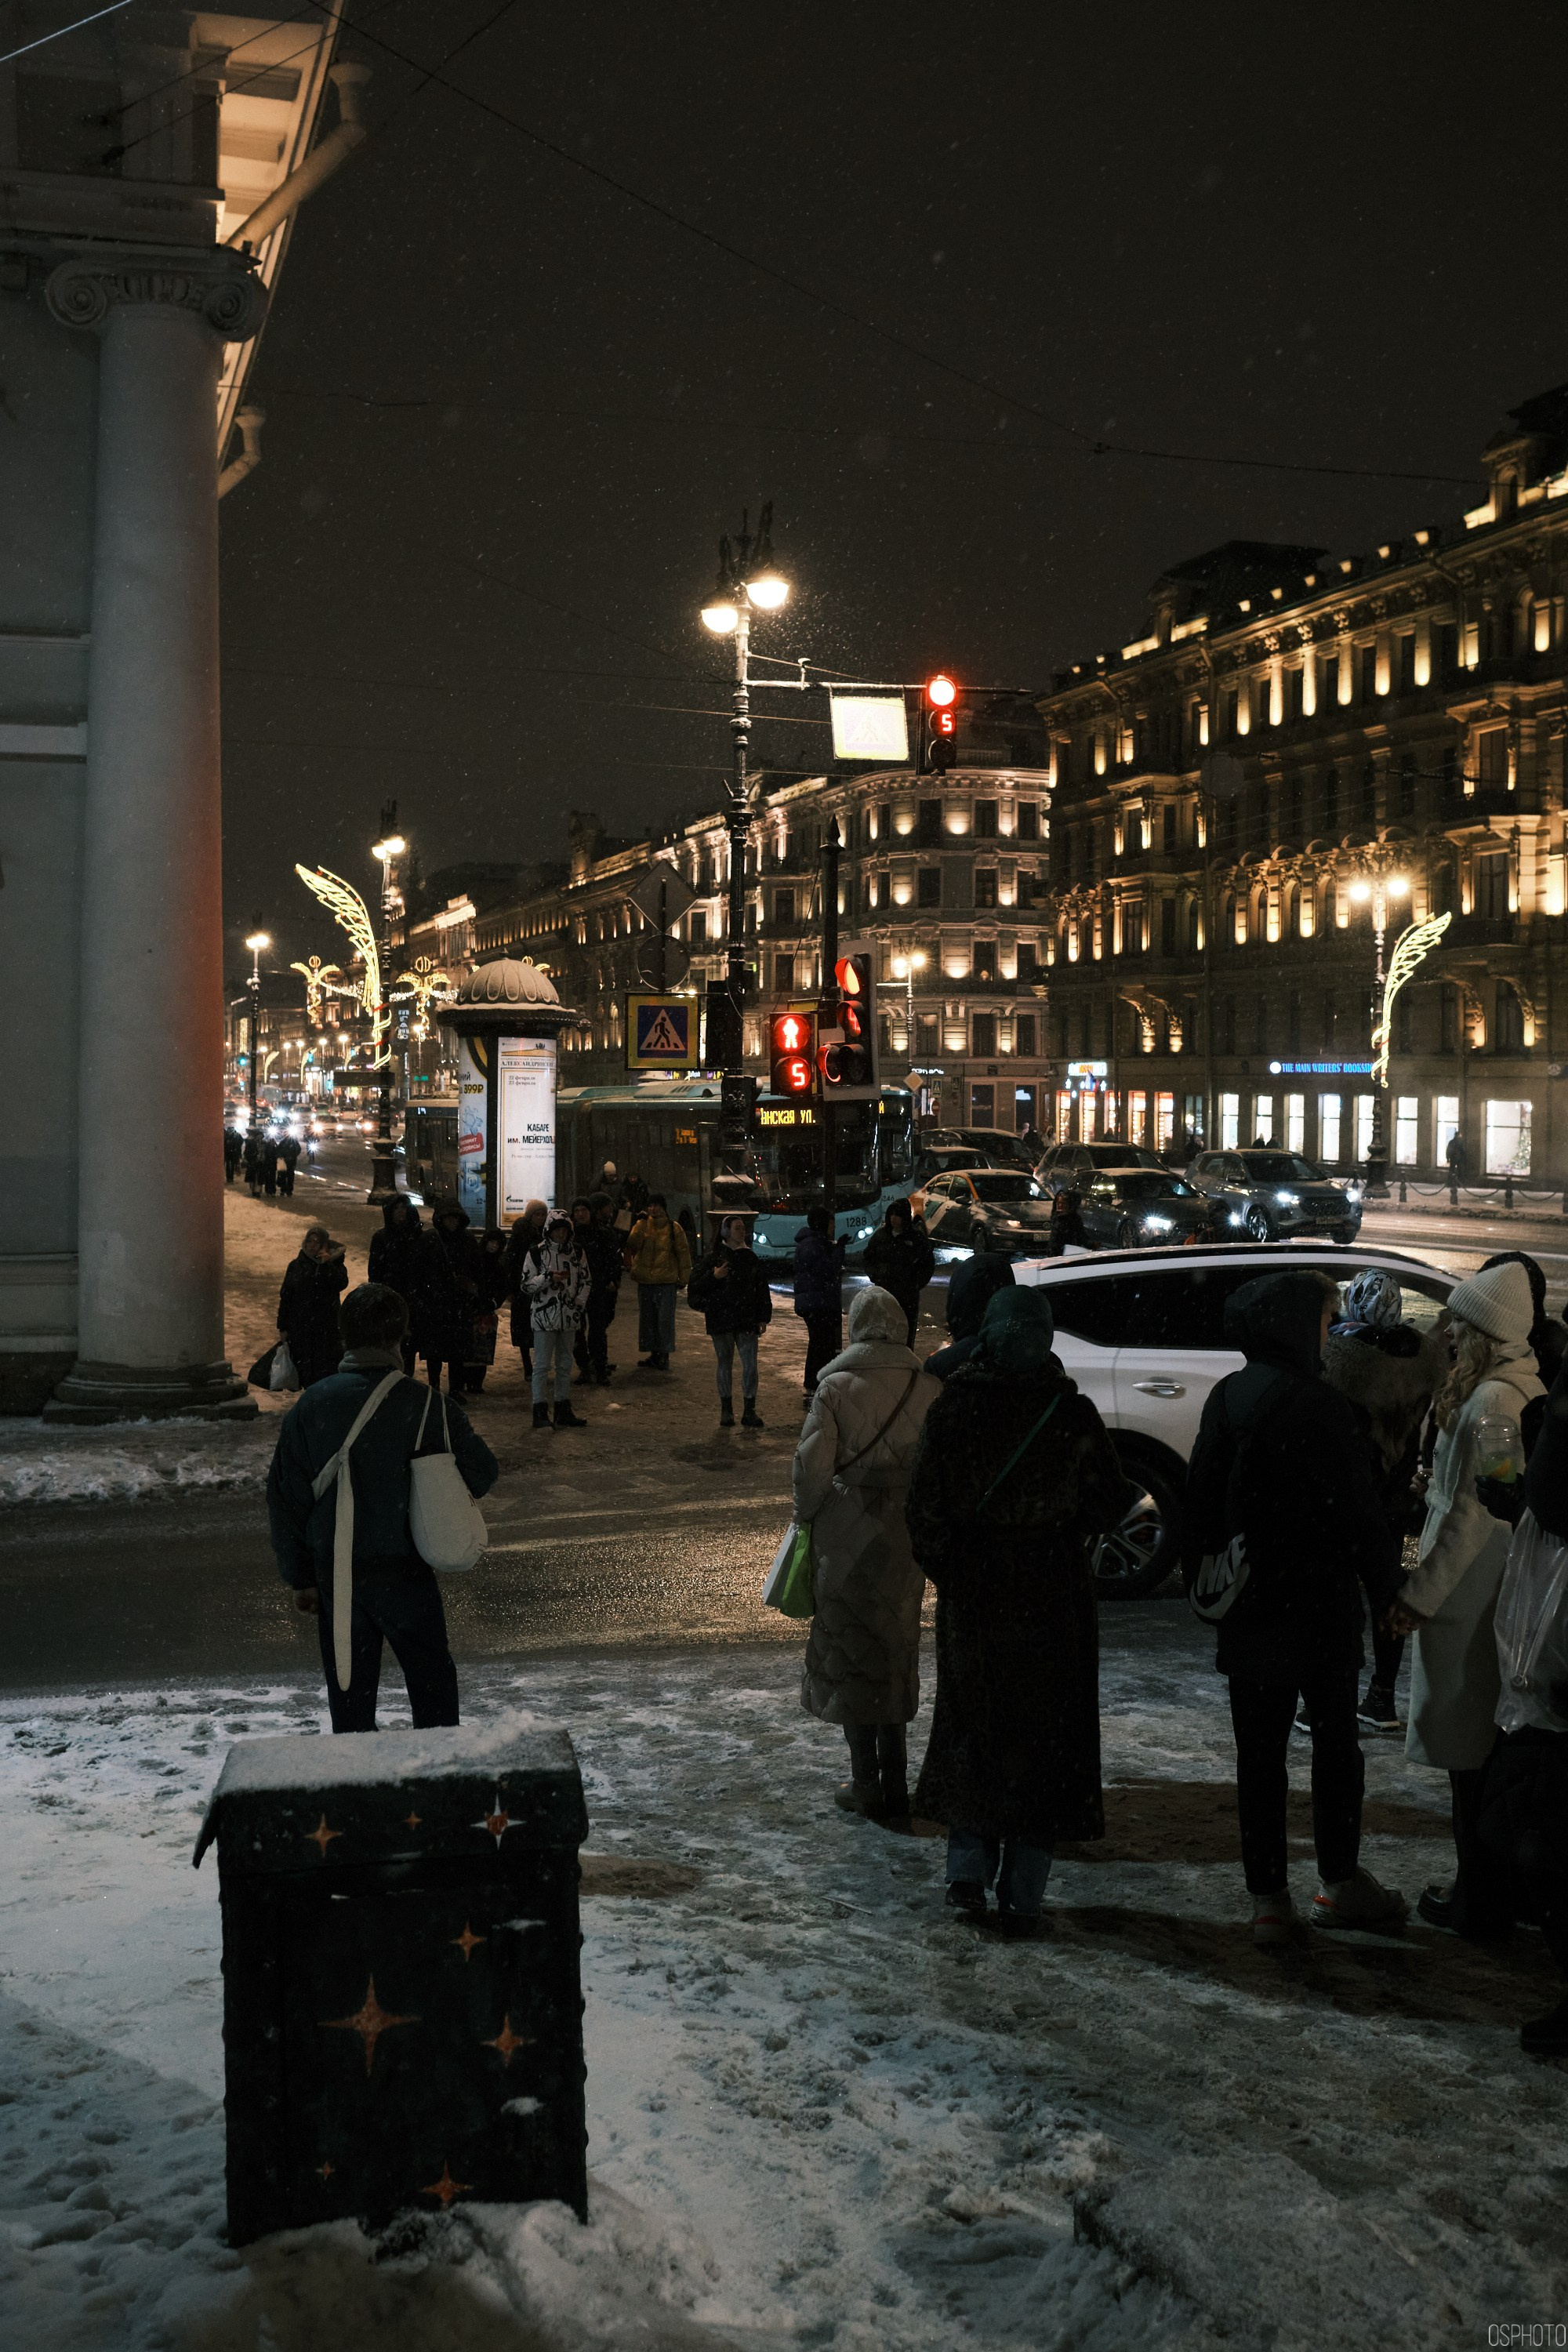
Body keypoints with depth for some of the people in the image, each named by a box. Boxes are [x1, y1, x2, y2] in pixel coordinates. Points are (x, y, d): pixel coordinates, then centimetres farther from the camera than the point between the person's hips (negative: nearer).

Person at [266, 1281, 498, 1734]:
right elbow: (481, 1476, -1)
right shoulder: (427, 1406, -11)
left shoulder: (309, 1408, -5)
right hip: (406, 1573, -2)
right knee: (432, 1682, 13)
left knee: (349, 1693, 13)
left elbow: (285, 1501, 0)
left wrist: (300, 1578, 10)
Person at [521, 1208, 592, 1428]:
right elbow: (527, 1284, -6)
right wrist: (549, 1278, -20)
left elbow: (586, 1280, 16)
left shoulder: (577, 1251, 7)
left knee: (565, 1364, 12)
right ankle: (540, 1411, 0)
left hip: (569, 1316, 5)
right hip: (544, 1315, -5)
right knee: (542, 1364, -5)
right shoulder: (536, 1253, -6)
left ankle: (563, 1410, 20)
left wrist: (580, 1304, 3)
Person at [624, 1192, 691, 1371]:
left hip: (667, 1281, -4)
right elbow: (632, 1244, -9)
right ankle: (653, 1354, 20)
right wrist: (642, 1222, -13)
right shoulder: (642, 1224, 6)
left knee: (665, 1319, -2)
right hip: (645, 1281, 4)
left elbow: (683, 1253, 2)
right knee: (647, 1319, 10)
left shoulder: (673, 1228, -1)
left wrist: (683, 1278, -1)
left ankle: (664, 1355, 5)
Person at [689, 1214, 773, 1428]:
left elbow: (762, 1290, 14)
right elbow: (696, 1285, -1)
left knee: (750, 1365, -5)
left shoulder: (751, 1259, 10)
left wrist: (763, 1318, 9)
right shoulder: (713, 1258, 1)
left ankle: (749, 1411, 1)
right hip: (721, 1320, -2)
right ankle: (726, 1410, 17)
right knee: (724, 1364, 7)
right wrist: (714, 1276, -16)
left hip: (747, 1320, 2)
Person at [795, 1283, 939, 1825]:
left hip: (846, 1532, -3)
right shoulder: (927, 1388, -3)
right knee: (895, 1649, 16)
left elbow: (812, 1463, -13)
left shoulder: (836, 1386, -12)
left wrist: (805, 1514, 4)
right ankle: (894, 1784, 20)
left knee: (849, 1652, 9)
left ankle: (867, 1784, 13)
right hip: (907, 1535, 3)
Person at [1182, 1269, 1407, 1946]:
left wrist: (1201, 1579, 19)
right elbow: (1357, 1509, -14)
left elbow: (1202, 1499, 9)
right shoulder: (1317, 1405, -16)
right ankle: (1339, 1883, 19)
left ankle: (1267, 1897, 11)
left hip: (1248, 1609, 5)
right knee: (1335, 1739, 11)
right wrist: (1386, 1586, -3)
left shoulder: (1227, 1399, 3)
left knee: (1259, 1751, 8)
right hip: (1318, 1604, -5)